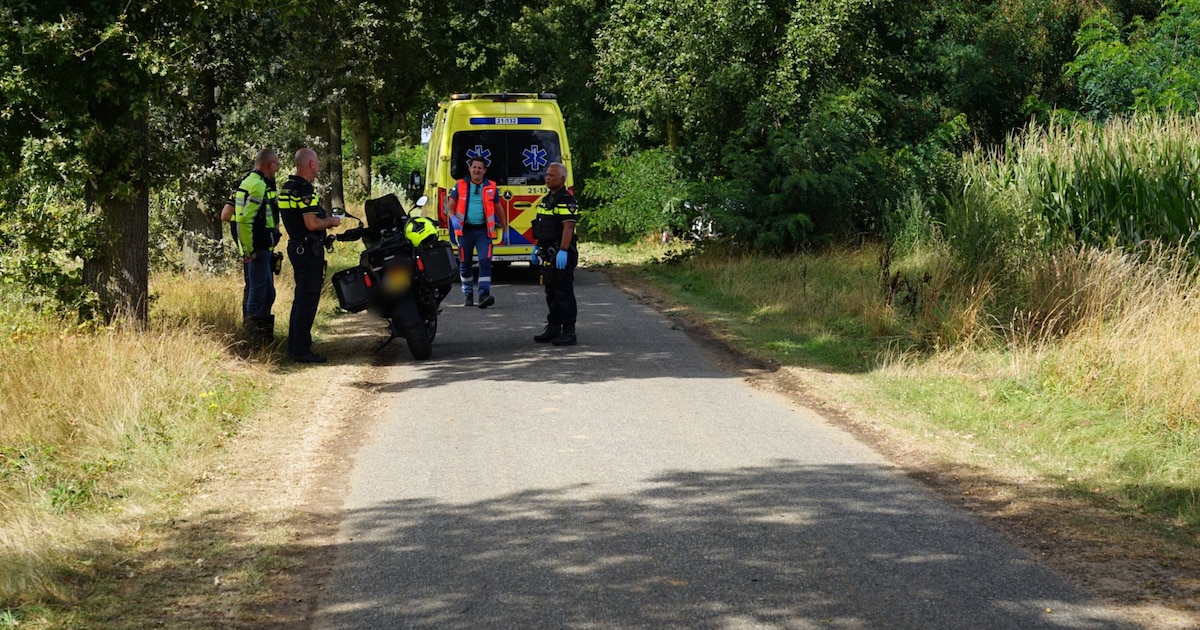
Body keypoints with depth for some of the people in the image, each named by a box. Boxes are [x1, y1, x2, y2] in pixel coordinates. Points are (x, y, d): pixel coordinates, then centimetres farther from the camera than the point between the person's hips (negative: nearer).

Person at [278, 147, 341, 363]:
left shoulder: (287, 187, 12)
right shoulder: (305, 190, -19)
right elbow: (312, 224, -25)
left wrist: (325, 220, 17)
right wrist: (331, 222, -8)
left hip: (296, 246, 10)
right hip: (309, 249, -10)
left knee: (301, 297, 18)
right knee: (308, 299, -8)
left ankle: (294, 346, 22)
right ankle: (301, 350, -8)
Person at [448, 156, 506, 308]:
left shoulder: (491, 187, 7)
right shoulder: (460, 185, 5)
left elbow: (498, 209, 16)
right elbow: (451, 206, 7)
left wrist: (505, 229, 18)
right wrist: (453, 218, -14)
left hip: (483, 231, -1)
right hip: (465, 230, 1)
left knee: (485, 261, -16)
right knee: (464, 263, 9)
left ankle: (484, 294, -22)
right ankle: (468, 294, 24)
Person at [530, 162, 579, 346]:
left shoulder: (566, 200, -14)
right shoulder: (547, 200, 17)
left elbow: (568, 227, -22)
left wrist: (563, 251, -28)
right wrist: (536, 247, 20)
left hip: (562, 256, -10)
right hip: (549, 254, 10)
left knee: (564, 293, -7)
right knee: (551, 292, 14)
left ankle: (569, 332, -5)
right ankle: (553, 329, 21)